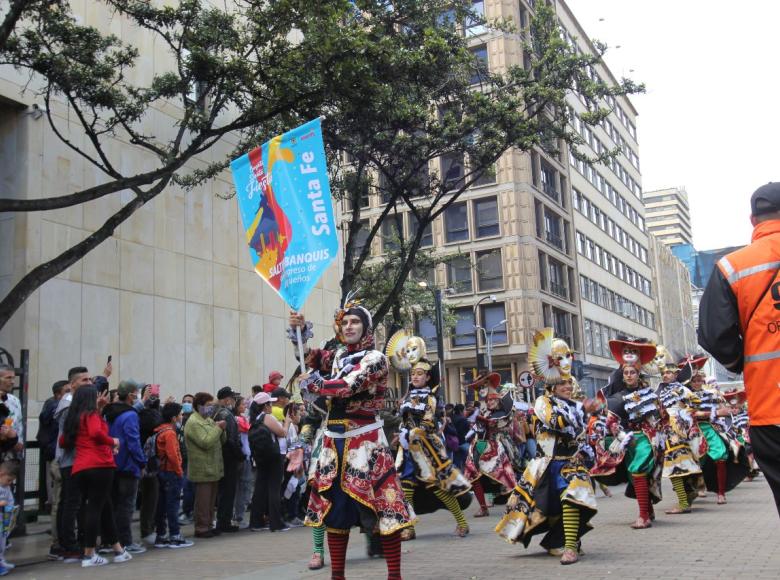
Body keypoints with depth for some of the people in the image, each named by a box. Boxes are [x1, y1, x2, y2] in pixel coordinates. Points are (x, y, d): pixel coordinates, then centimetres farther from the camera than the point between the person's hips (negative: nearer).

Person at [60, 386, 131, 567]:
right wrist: (112, 441, -5)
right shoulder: (92, 414, -2)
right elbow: (96, 432, -20)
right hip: (100, 465, -7)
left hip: (79, 468, 8)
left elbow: (63, 441, 25)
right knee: (95, 508, -3)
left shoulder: (72, 418, 19)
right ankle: (89, 555, -2)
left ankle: (118, 550, 21)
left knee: (105, 507, 14)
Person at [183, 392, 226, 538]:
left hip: (213, 468, 9)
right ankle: (201, 528, 3)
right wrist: (218, 428, -17)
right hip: (203, 470, -9)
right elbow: (205, 442, -23)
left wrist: (221, 429, -2)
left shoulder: (209, 420, 16)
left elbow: (222, 440, 18)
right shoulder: (193, 423, -14)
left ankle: (208, 525, 22)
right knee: (203, 500, -4)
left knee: (211, 500, 14)